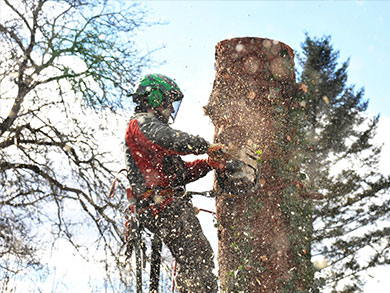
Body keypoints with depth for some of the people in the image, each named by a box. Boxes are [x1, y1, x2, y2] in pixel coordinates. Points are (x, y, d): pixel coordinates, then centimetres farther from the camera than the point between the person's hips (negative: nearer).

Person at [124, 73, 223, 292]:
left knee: (203, 258, 9)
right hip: (165, 206, -10)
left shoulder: (150, 125, 29)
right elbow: (171, 139, -25)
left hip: (174, 205, 10)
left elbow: (181, 172, 24)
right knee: (195, 261, -14)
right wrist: (206, 147, -14)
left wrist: (208, 164, 10)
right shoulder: (142, 123, -3)